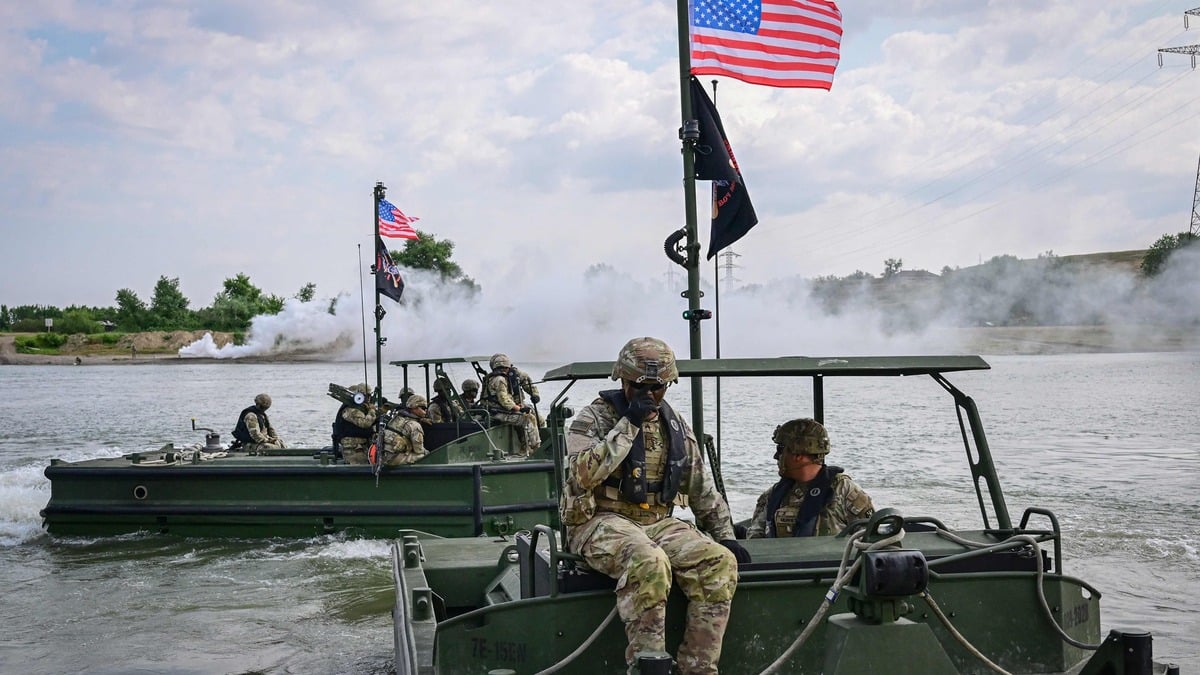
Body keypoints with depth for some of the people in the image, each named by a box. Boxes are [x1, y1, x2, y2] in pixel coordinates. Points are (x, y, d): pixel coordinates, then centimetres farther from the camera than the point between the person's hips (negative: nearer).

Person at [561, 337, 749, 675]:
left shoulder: (675, 426, 15)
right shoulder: (594, 418, -2)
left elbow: (703, 489, 22)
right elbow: (583, 475, -19)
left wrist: (726, 535, 12)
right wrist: (628, 425, -18)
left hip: (658, 523, 5)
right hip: (603, 522, -5)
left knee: (720, 562, -22)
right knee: (648, 563, -38)